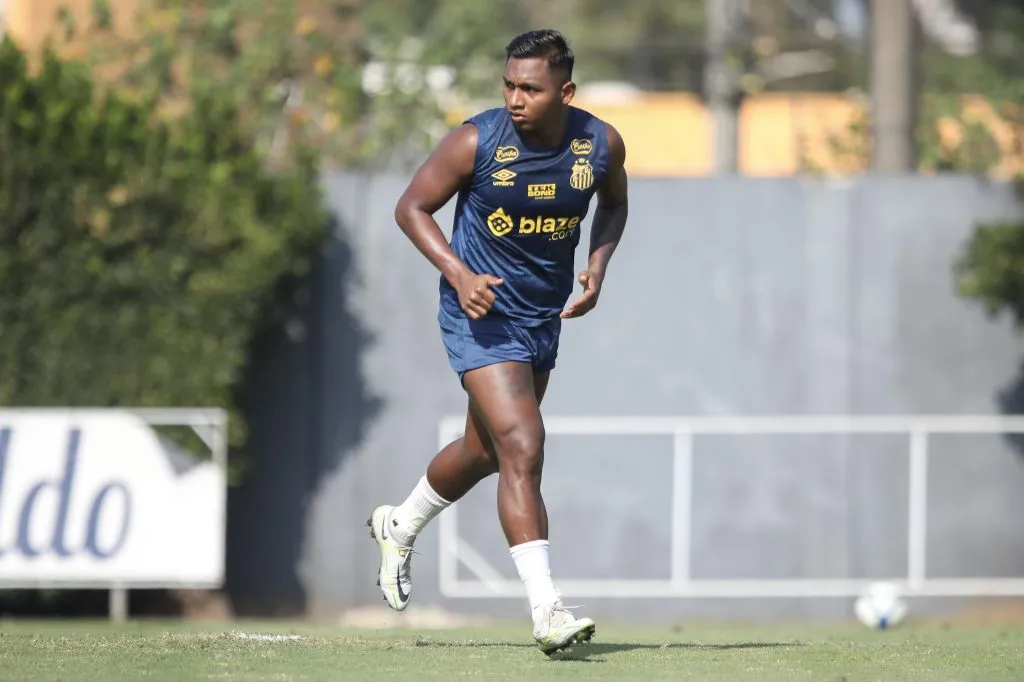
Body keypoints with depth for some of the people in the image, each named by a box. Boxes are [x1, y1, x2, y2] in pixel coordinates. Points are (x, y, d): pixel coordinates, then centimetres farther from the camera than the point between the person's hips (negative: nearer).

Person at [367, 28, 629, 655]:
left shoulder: (601, 144, -8)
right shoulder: (477, 142, -19)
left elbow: (614, 203, 14)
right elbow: (412, 207, -6)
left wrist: (598, 268, -3)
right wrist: (458, 273, -20)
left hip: (545, 316, 6)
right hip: (483, 314, -6)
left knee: (486, 451, 21)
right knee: (522, 450, -18)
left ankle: (400, 528, 49)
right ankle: (547, 611, -20)